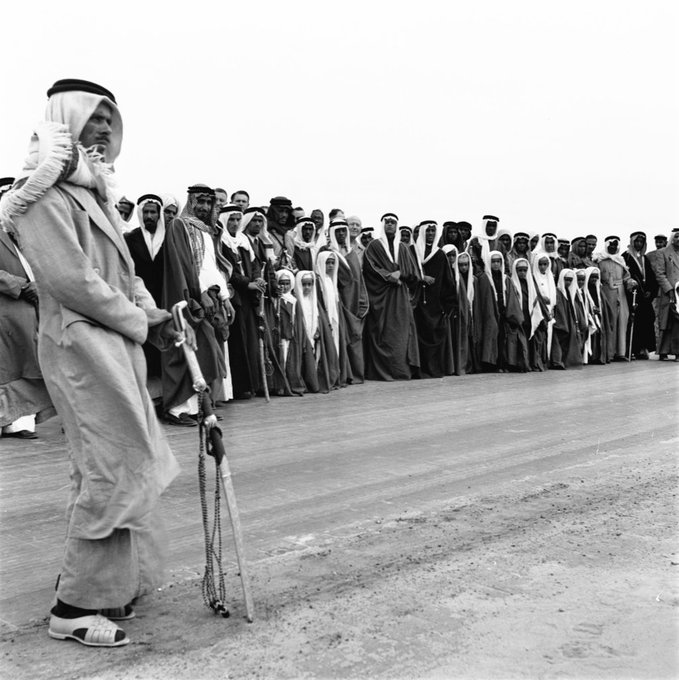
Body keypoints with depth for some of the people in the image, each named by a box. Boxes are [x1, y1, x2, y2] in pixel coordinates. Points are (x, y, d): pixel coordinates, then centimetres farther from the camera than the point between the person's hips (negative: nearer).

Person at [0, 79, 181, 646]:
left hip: (116, 345, 9)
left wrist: (153, 312, 4)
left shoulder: (93, 190, 19)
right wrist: (141, 324, -10)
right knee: (112, 470, -7)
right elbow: (73, 280, -18)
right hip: (81, 346, -9)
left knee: (119, 466, 14)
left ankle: (111, 584, 29)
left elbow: (124, 268, 20)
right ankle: (76, 607, 7)